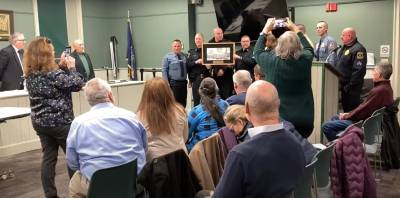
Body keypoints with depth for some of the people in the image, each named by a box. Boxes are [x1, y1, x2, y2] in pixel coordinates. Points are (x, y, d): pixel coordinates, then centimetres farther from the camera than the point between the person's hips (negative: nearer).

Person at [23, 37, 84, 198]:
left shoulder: (30, 74, 3)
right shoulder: (52, 73, -21)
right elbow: (77, 84, -17)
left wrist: (62, 67, 7)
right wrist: (71, 67, -5)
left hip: (40, 122, 7)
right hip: (59, 122, -7)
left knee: (48, 157, 12)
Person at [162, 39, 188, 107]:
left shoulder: (185, 56, 9)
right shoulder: (168, 57, 0)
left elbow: (188, 69, 13)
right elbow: (164, 70, -4)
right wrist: (166, 83, -11)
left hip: (183, 83, 4)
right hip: (173, 84, -4)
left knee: (183, 103, 9)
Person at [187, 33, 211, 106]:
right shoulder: (191, 52, 13)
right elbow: (188, 64, 3)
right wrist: (196, 62, -11)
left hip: (206, 77, -1)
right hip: (196, 79, 1)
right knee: (196, 100, 0)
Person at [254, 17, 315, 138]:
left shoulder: (272, 61, -14)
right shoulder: (305, 60, -7)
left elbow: (257, 51, 8)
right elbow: (309, 48, 19)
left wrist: (266, 29, 17)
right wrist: (295, 29, 25)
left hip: (279, 119, -2)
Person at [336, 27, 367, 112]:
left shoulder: (358, 49, -15)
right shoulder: (344, 48, 15)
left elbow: (359, 70, -22)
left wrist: (350, 85, -22)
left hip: (352, 87, -9)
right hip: (344, 85, 9)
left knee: (352, 109, -4)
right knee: (345, 107, 17)